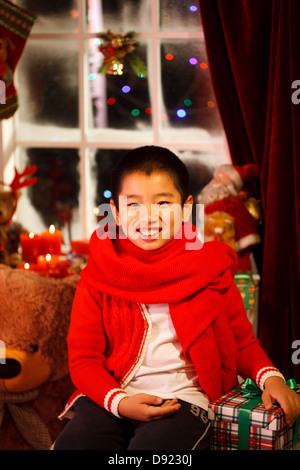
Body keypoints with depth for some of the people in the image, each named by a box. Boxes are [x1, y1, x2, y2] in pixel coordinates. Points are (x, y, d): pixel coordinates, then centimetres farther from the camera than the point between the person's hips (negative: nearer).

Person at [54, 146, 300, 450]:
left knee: (152, 445, -33)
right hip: (110, 398, 1)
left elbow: (242, 341, 14)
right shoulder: (97, 277, 6)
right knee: (73, 442, -28)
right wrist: (119, 401, -15)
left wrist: (270, 377, -6)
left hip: (183, 398, -1)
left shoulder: (210, 269, 7)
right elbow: (83, 358, 2)